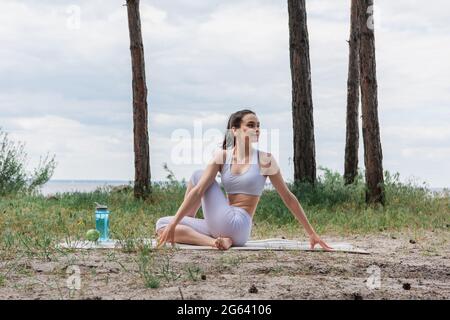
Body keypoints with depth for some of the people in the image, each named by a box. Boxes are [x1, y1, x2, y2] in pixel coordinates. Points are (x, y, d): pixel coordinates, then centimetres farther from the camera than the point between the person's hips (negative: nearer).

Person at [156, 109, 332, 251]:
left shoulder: (264, 159, -2)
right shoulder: (222, 156, 6)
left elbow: (288, 197, 4)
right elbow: (198, 190, -1)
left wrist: (312, 233, 4)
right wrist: (174, 223, -10)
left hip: (238, 226, -4)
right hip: (222, 226, 4)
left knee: (197, 175, -3)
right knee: (162, 224, -2)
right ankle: (214, 241, -6)